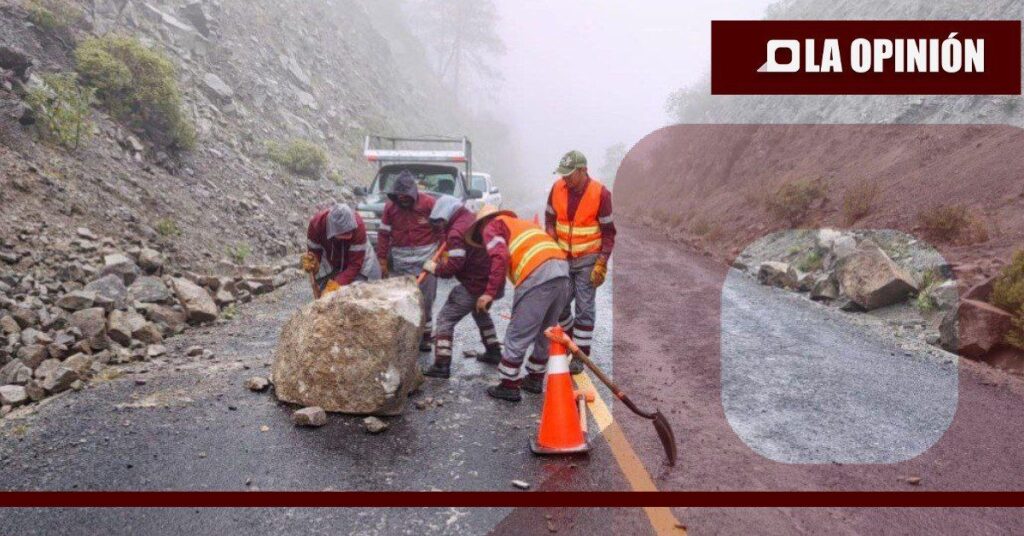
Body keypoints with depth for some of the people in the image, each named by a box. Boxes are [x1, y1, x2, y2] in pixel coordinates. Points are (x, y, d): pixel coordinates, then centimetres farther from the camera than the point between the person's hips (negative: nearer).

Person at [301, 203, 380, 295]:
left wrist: (337, 284, -38)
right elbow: (314, 251, -13)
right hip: (329, 265, 2)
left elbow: (355, 263, -29)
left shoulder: (358, 226, -34)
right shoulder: (316, 224, -28)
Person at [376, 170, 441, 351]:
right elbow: (383, 234, 7)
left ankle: (425, 336, 15)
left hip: (425, 260, -2)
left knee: (426, 299, 3)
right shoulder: (390, 206, 3)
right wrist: (383, 260, 6)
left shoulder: (428, 204, -5)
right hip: (400, 261, 2)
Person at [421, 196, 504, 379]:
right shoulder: (474, 220, 10)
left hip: (476, 285, -9)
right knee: (480, 311, 34)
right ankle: (494, 351, 38)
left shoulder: (456, 231, -16)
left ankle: (442, 365, -7)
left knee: (445, 318, -2)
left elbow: (454, 266, -22)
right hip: (493, 281, 9)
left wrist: (435, 268, -6)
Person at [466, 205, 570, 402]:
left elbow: (501, 257, -6)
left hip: (538, 277, -8)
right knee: (544, 334, 21)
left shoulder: (492, 227, 13)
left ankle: (509, 386, 12)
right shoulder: (523, 223, 35)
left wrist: (490, 292, -6)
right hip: (563, 271, 8)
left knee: (517, 336, 4)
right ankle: (535, 379, 33)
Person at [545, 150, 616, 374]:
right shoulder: (557, 188, -4)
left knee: (584, 307, 0)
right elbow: (550, 218, 9)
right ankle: (569, 339, 36)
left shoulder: (600, 194, -16)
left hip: (588, 260, -4)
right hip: (562, 257, 4)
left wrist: (602, 263, -14)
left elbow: (609, 232, -10)